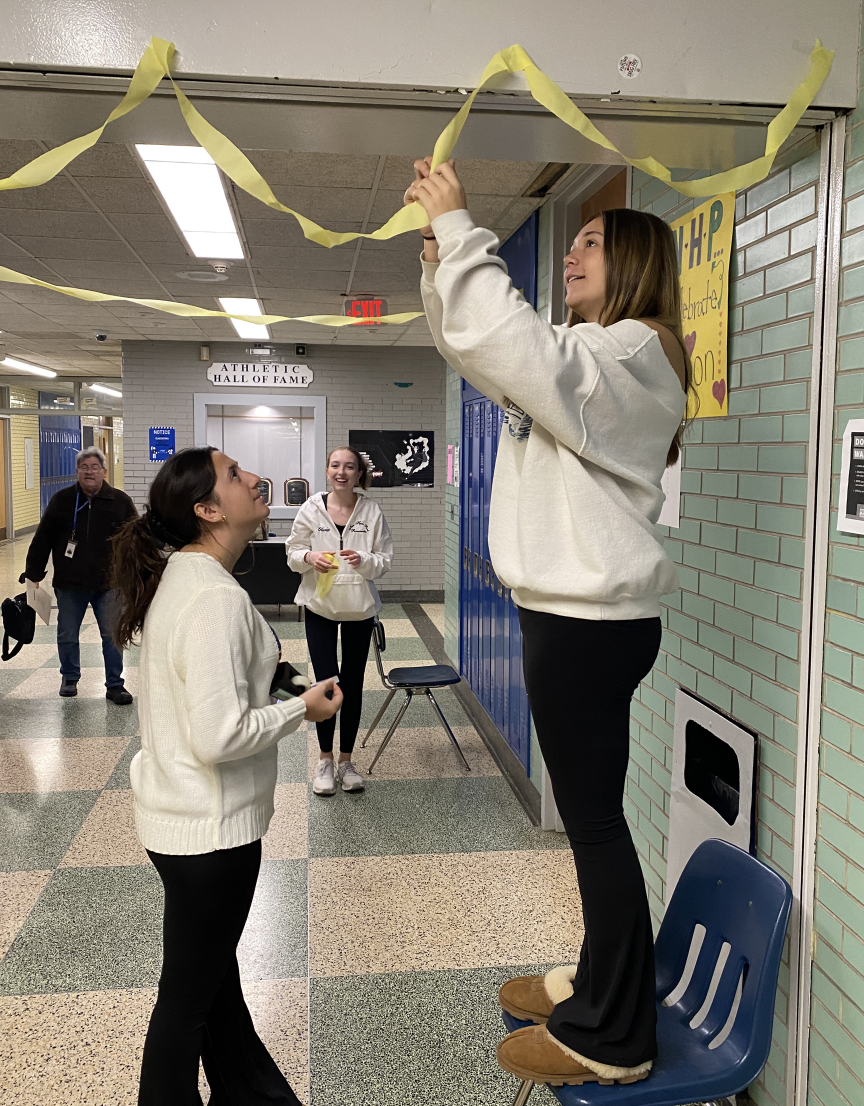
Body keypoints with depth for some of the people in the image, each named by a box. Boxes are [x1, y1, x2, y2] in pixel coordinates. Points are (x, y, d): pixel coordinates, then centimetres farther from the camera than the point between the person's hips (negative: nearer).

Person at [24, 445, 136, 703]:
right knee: (67, 636, 12)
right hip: (69, 584, 1)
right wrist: (33, 574, 4)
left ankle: (115, 685, 14)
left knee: (112, 635, 2)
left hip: (108, 583, -1)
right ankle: (69, 678, 33)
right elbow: (42, 539, 5)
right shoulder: (62, 500, 1)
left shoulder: (120, 501, -2)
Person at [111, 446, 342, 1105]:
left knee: (215, 970, 25)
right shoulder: (216, 598, -26)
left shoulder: (177, 575, 5)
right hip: (209, 827, -10)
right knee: (189, 994, 11)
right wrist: (302, 709, -17)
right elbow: (219, 736, -30)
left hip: (180, 810, 10)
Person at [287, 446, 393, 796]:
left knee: (353, 684, 9)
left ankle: (346, 760, 25)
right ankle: (325, 761, 17)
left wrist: (364, 560, -22)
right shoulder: (312, 508, -4)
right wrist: (309, 558, -18)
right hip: (319, 605, -1)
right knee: (326, 682, -3)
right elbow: (293, 552, 3)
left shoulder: (372, 511, -5)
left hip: (360, 606, 1)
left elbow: (385, 559, -1)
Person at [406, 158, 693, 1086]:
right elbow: (474, 349, 22)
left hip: (593, 618, -10)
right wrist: (441, 256, 8)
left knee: (594, 818, -2)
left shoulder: (633, 355, -10)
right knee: (590, 813, 17)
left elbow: (511, 344, -27)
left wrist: (460, 230, -18)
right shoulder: (580, 352, 21)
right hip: (568, 609, 10)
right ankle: (602, 986, 33)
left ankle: (612, 1040, 13)